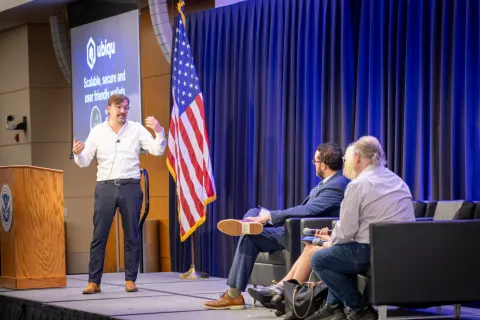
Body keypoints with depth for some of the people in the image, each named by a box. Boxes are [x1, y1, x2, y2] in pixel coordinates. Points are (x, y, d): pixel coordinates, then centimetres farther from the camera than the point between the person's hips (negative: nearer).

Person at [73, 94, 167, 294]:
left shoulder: (137, 129, 5)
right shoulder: (97, 132, 6)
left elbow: (157, 151, 0)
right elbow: (84, 162, 6)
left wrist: (159, 131, -17)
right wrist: (77, 153, -16)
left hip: (130, 187, 0)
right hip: (105, 187, 0)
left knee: (131, 236, 3)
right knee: (99, 236, -1)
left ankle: (130, 280, 10)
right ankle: (94, 282, 3)